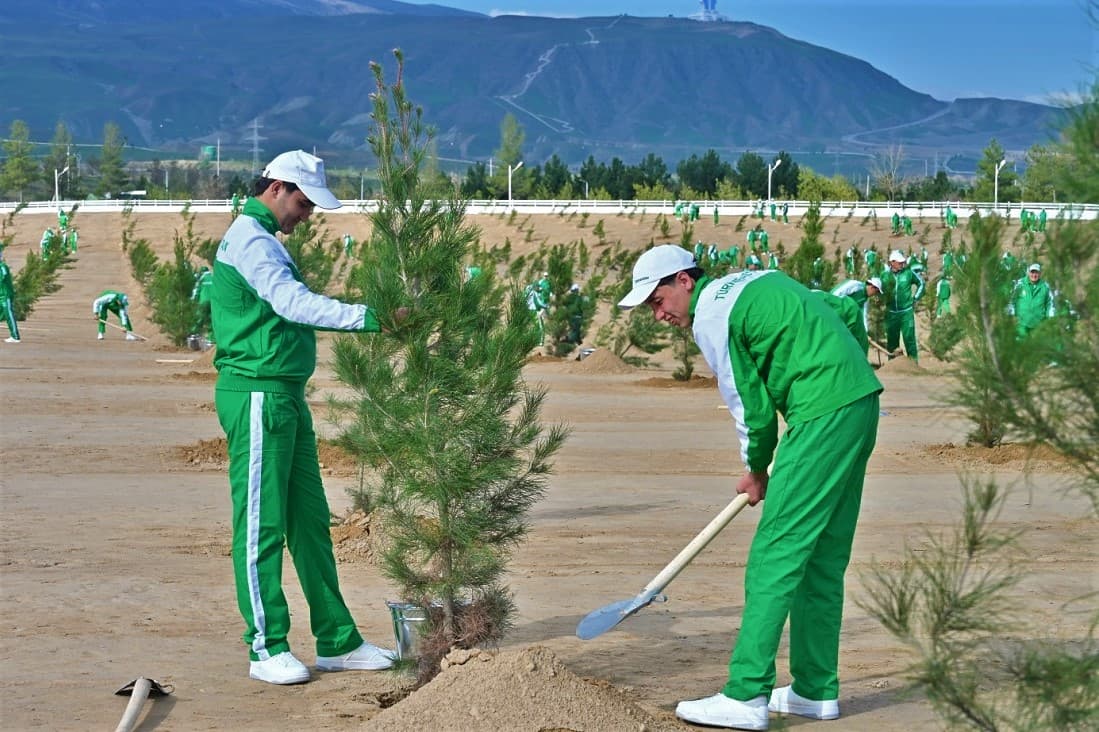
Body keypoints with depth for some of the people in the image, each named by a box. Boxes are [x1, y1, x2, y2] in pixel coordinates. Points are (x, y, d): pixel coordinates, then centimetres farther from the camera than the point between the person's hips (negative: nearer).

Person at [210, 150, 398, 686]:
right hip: (257, 395, -11)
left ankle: (337, 641, 17)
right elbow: (293, 302, -27)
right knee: (261, 525, -5)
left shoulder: (263, 239, 20)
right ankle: (266, 647, 1)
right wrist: (369, 318, -31)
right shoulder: (249, 239, -13)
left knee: (309, 520, 12)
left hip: (286, 396, 11)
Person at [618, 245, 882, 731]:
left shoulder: (709, 316, -7)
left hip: (824, 415, -9)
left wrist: (757, 469, 11)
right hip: (861, 402, 9)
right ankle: (817, 690, 19)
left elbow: (749, 405, -6)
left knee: (775, 554, -8)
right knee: (821, 558, 14)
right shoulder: (759, 281, 19)